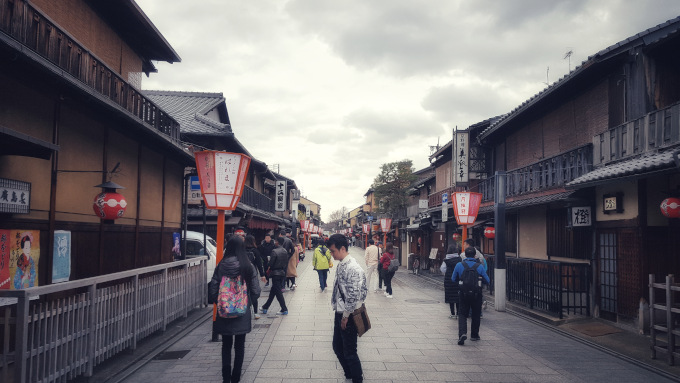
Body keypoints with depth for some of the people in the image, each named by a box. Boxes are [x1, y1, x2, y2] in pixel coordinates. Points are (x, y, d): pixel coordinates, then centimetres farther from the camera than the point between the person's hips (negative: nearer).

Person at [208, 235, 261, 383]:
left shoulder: (221, 266, -9)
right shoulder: (249, 267, -11)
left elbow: (213, 291, -7)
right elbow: (255, 292, -9)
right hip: (243, 313, -1)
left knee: (226, 345, 16)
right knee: (239, 345, 13)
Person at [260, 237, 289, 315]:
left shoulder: (274, 251, -18)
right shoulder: (285, 251, 4)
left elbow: (271, 263, -15)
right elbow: (286, 263, 8)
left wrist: (269, 269, 3)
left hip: (275, 273, -8)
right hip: (282, 273, 8)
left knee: (278, 292, -1)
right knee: (273, 291, 16)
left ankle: (284, 310, 0)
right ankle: (265, 307, 27)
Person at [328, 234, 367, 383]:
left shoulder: (353, 268, -23)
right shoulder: (340, 264, 6)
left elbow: (353, 296, -23)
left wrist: (345, 317, -16)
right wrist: (339, 314, 14)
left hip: (348, 316, -9)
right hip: (340, 313, 9)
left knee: (349, 352, 3)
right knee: (337, 347, 20)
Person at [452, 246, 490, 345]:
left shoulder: (459, 265, -1)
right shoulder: (479, 266, -2)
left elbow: (453, 279, 9)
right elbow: (487, 280, 4)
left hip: (464, 293, 0)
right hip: (477, 293, 0)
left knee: (462, 314, 7)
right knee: (476, 315, 16)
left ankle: (462, 333, -15)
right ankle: (474, 335, 25)